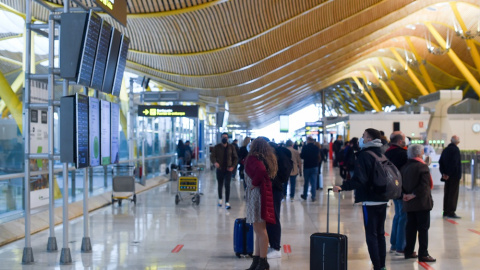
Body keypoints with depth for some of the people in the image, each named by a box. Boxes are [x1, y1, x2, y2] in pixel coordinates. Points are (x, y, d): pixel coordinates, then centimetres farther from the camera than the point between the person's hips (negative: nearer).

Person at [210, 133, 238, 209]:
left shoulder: (231, 147, 3)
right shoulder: (217, 147, 1)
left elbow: (235, 158, 7)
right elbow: (212, 156, -6)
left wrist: (233, 166, -7)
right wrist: (215, 162, -27)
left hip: (228, 169, -1)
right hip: (220, 169, 1)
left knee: (227, 185, -11)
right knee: (220, 185, 13)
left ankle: (227, 202, -12)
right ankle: (220, 199, 33)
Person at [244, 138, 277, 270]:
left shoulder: (253, 158, -13)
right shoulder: (269, 158, 13)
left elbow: (260, 170, -30)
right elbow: (270, 174, 12)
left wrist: (254, 183, -17)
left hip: (256, 193, -9)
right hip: (265, 192, 9)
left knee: (260, 229, -4)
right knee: (259, 229, 12)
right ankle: (257, 259, 17)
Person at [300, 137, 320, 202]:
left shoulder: (305, 147, -14)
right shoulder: (316, 148, -3)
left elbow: (302, 156, -9)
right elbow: (318, 156, 10)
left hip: (307, 166, -2)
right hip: (315, 166, 2)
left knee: (306, 182, 12)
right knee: (314, 182, 4)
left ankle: (305, 195, 22)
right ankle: (313, 197, 1)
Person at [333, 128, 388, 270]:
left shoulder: (364, 155, -14)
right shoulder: (382, 155, 11)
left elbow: (359, 179, -24)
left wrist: (343, 187, -29)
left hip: (370, 201, -8)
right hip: (382, 200, 8)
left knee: (371, 235, -4)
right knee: (380, 233, 14)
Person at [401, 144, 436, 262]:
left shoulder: (405, 167, 9)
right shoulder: (422, 166, -12)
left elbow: (402, 184, 11)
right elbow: (424, 185, -20)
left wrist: (406, 194, 2)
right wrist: (413, 195, -14)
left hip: (409, 204, 7)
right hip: (422, 203, -7)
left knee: (411, 227, 13)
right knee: (423, 228, -2)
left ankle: (409, 252, 17)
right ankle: (423, 254, -1)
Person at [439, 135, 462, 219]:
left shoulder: (445, 150, 9)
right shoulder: (455, 149, -13)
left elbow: (440, 162, 8)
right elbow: (454, 163, -21)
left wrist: (443, 173, 4)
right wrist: (449, 174, -15)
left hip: (447, 175, 7)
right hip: (454, 175, -7)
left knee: (447, 193, 12)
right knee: (453, 194, -4)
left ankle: (446, 212, 15)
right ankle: (451, 212, -5)